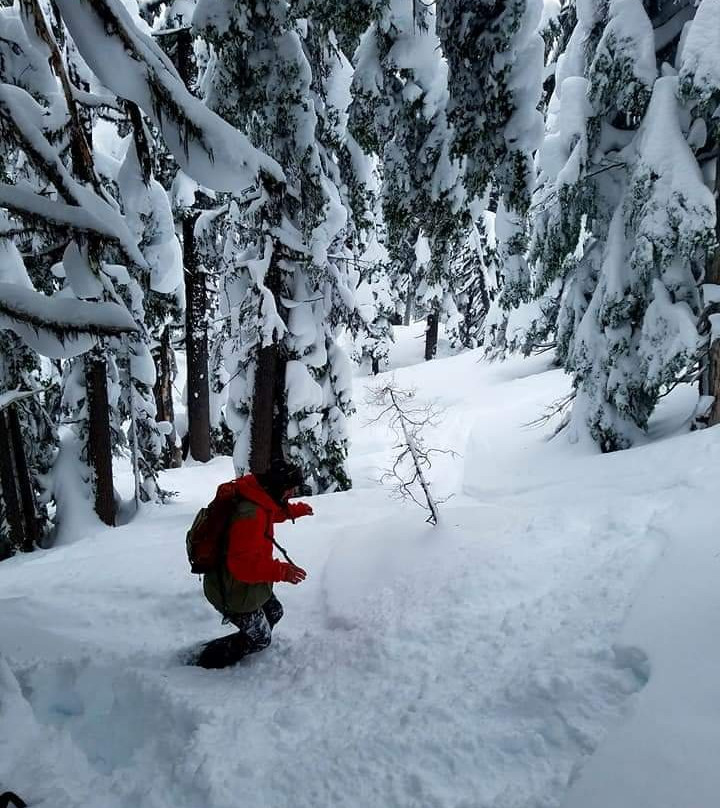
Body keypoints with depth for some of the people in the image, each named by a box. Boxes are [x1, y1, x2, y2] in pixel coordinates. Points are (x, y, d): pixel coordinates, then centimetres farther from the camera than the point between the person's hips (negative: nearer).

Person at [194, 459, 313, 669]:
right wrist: (281, 571, -35)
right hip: (235, 592, -9)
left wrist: (297, 510, 22)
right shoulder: (249, 515, -35)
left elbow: (274, 512, 23)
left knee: (274, 612, 24)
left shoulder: (257, 495, -4)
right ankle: (207, 661, 22)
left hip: (248, 583, 9)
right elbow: (243, 564, -37)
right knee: (259, 638, 10)